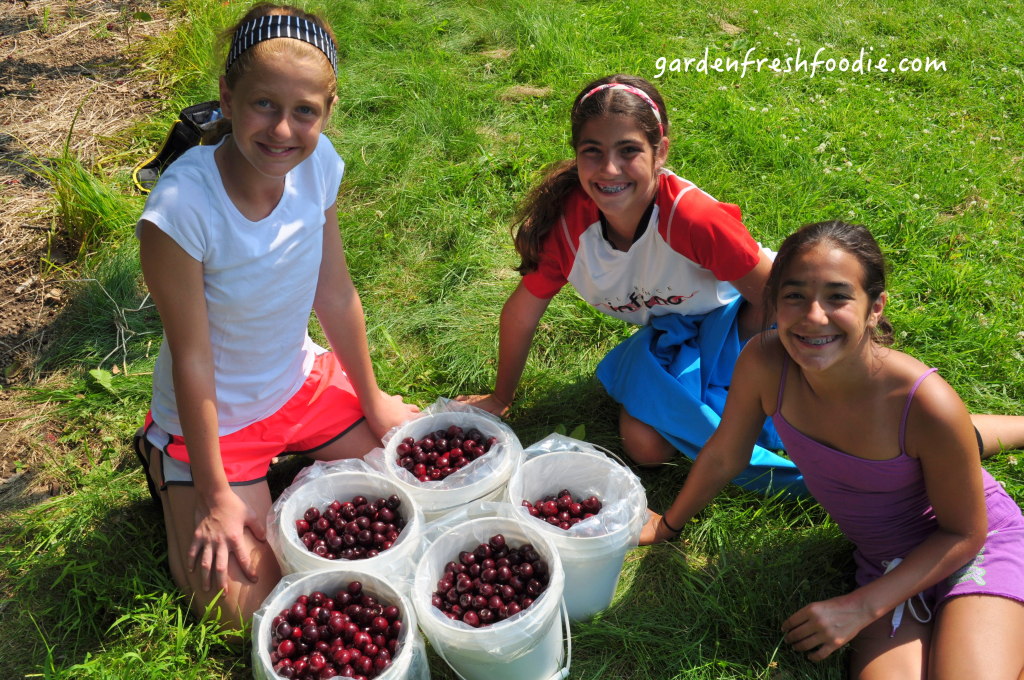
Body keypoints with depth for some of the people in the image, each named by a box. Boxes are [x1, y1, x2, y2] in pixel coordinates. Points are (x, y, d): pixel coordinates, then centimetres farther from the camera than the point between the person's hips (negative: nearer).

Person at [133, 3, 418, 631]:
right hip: (214, 414, -5)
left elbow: (335, 292, -4)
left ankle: (289, 455, 28)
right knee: (240, 601, -3)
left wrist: (371, 399, 6)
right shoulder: (181, 207, -32)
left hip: (302, 381, 5)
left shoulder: (319, 163, -17)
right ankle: (168, 468, 20)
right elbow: (192, 355, -23)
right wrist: (214, 497, -15)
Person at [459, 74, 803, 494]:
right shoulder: (565, 223, -23)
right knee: (644, 445, -16)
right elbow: (521, 313, -7)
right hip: (668, 338, 3)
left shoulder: (694, 217, -35)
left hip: (731, 320, -3)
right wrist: (500, 399, 5)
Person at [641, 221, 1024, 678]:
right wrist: (667, 525, 9)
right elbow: (723, 457, -5)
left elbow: (965, 533, -16)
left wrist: (861, 607, -20)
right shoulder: (764, 363, -25)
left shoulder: (926, 404, -32)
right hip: (885, 558, 3)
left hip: (973, 548, -3)